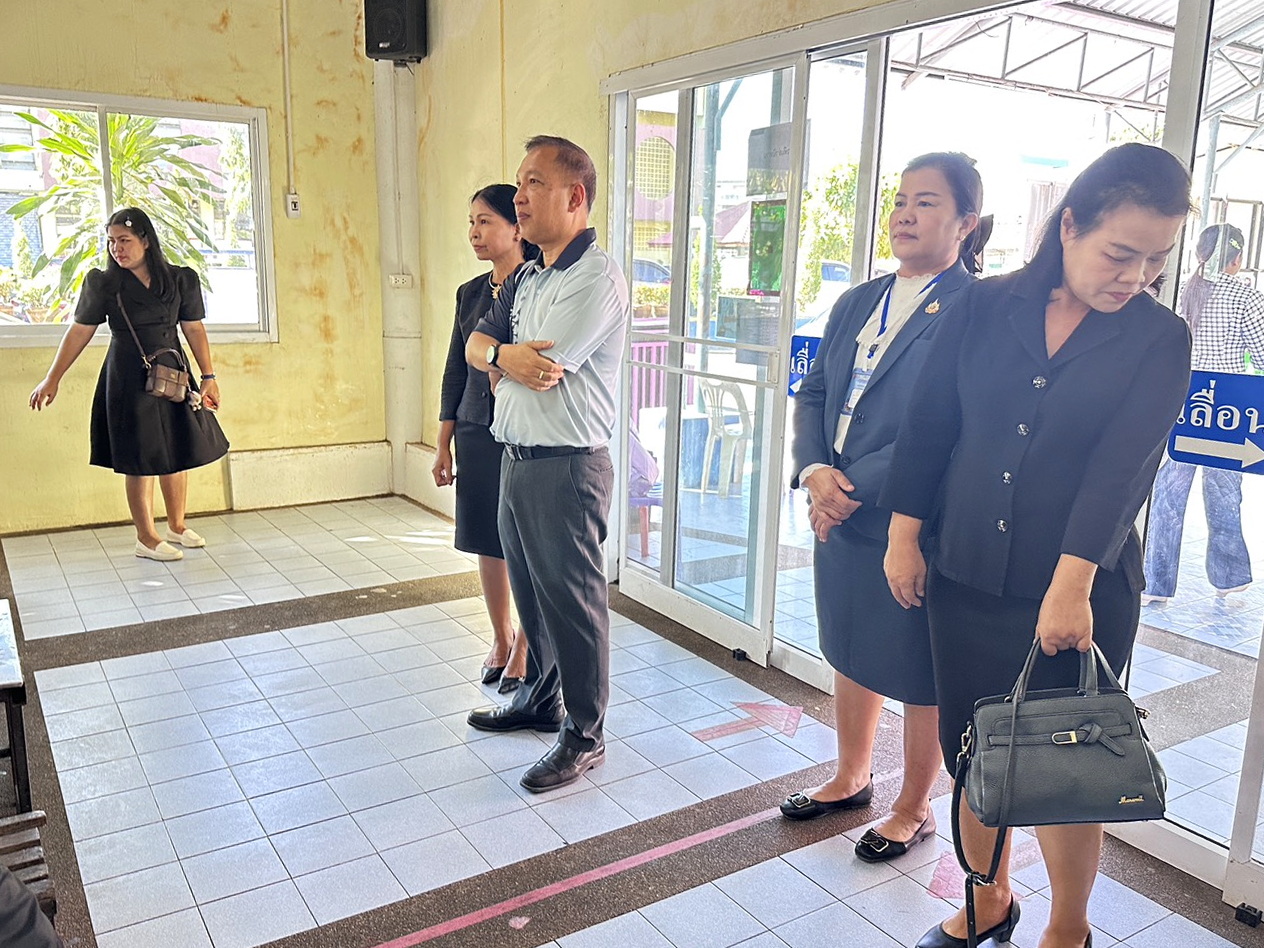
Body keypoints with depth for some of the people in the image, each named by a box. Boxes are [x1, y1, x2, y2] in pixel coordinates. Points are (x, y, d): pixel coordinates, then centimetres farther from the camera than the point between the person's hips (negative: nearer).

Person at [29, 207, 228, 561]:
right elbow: (79, 332, 1)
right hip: (128, 381, -3)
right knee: (140, 460, 1)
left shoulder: (180, 280, 2)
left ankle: (177, 526, 27)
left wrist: (209, 377, 2)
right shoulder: (102, 284, -2)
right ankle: (146, 538, 12)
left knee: (178, 453, 10)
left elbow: (194, 329, 6)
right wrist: (52, 380, -1)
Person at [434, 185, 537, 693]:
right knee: (487, 542, 13)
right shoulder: (470, 293, 10)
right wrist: (444, 444, 12)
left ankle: (525, 648, 19)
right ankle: (500, 637, 31)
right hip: (476, 435, 6)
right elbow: (456, 370, 13)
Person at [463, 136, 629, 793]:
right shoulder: (528, 277, 15)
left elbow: (539, 369, -20)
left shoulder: (596, 277, -15)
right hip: (516, 460, 9)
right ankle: (540, 699, 38)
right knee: (529, 591, 20)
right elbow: (476, 346, 13)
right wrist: (503, 355, -10)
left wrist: (500, 354, 1)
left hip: (566, 467, -9)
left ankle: (584, 735, 17)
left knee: (572, 602, 2)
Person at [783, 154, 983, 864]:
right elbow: (814, 394, 9)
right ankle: (851, 778, 44)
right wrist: (815, 471, -9)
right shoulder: (856, 304, 11)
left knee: (921, 682, 10)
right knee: (850, 654, 22)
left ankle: (914, 811, 33)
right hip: (840, 519, 7)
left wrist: (854, 487, -18)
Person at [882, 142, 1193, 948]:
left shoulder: (1159, 340, -4)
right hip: (965, 577, 3)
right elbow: (929, 424, 2)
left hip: (1080, 591, -2)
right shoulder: (986, 308, 0)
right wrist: (904, 535, 0)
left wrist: (1072, 584, -25)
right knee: (972, 748, 13)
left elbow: (1122, 468, -16)